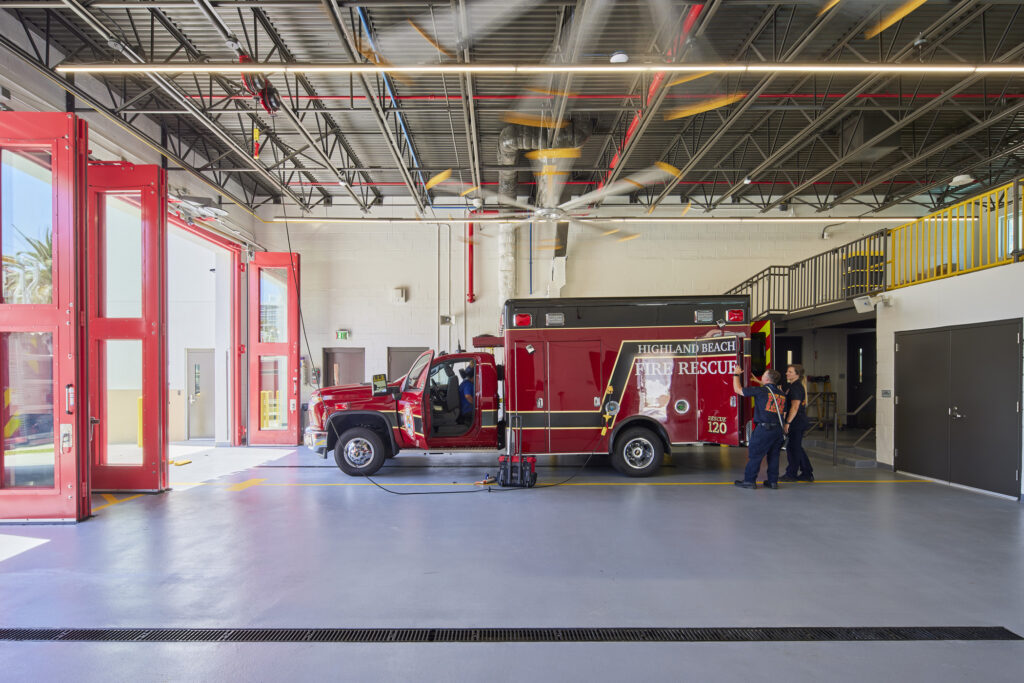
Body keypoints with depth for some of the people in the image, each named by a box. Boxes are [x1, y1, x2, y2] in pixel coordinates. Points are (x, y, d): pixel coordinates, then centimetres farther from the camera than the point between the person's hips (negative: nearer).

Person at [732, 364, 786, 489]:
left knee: (754, 454, 1)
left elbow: (738, 389, -3)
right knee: (773, 455, 14)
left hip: (764, 428, -7)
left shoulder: (761, 391, -9)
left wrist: (736, 374, 11)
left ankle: (749, 480, 5)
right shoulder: (781, 394, 12)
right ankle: (773, 481, 18)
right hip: (778, 429, 7)